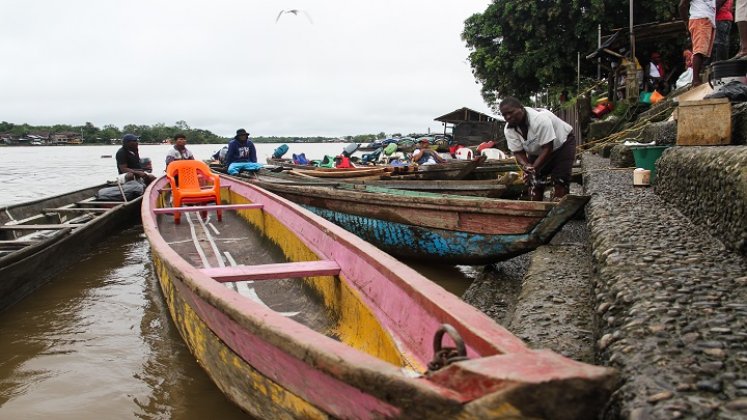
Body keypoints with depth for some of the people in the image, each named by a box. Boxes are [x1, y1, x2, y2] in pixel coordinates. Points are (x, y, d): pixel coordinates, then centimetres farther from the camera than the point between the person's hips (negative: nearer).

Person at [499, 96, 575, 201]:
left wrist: (534, 168, -42)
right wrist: (526, 166, -38)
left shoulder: (540, 119, -38)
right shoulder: (508, 129, -19)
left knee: (560, 181, -16)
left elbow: (548, 148, -35)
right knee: (534, 181, -2)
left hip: (562, 143, -5)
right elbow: (518, 152, -17)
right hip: (537, 150, 6)